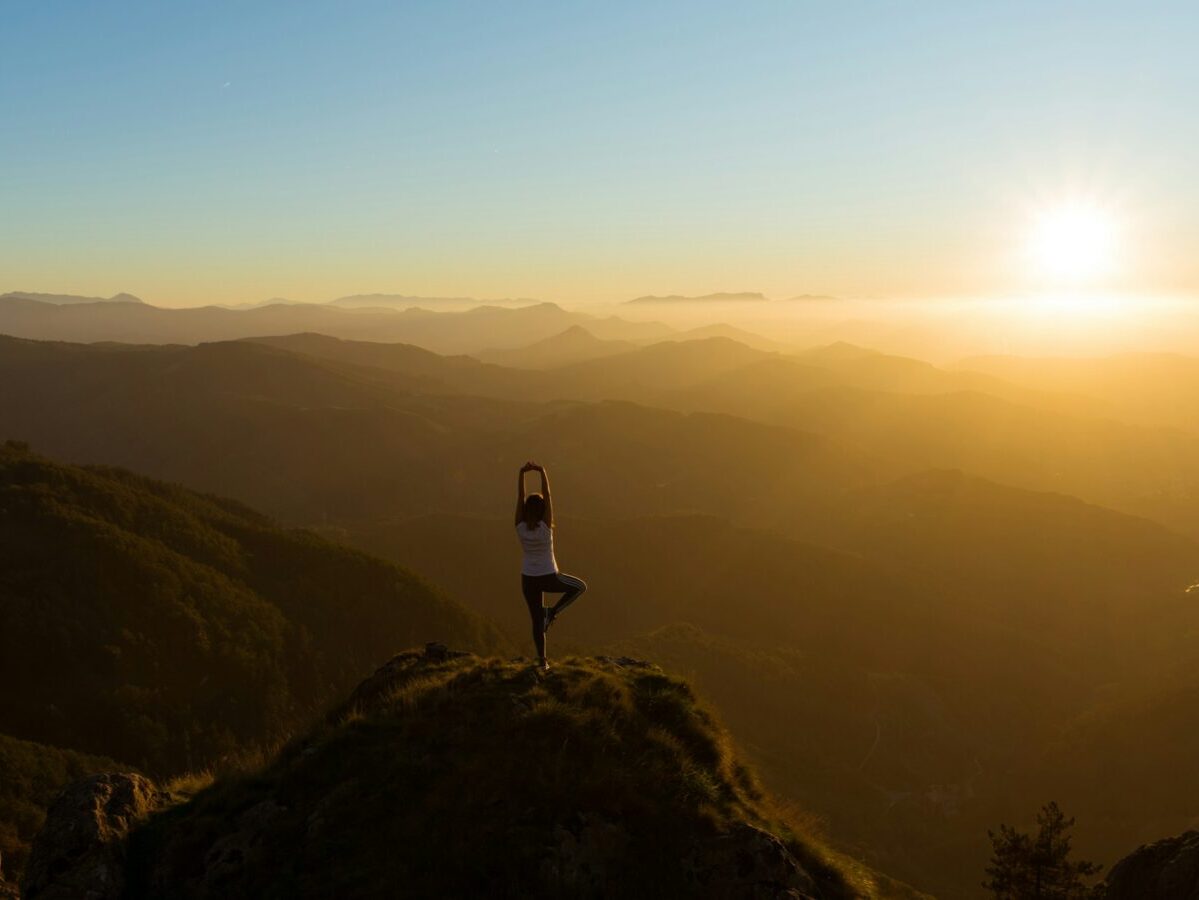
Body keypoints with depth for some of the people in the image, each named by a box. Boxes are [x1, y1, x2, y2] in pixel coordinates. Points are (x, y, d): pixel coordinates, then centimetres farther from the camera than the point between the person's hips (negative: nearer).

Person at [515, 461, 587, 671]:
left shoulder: (520, 527, -12)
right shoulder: (545, 527, -20)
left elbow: (520, 497, -13)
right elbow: (547, 496, -23)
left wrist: (522, 473, -19)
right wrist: (542, 473, -24)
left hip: (528, 579, 4)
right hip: (549, 578, -4)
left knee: (537, 620, 13)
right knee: (580, 586, 21)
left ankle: (542, 661, 16)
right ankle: (553, 612, 7)